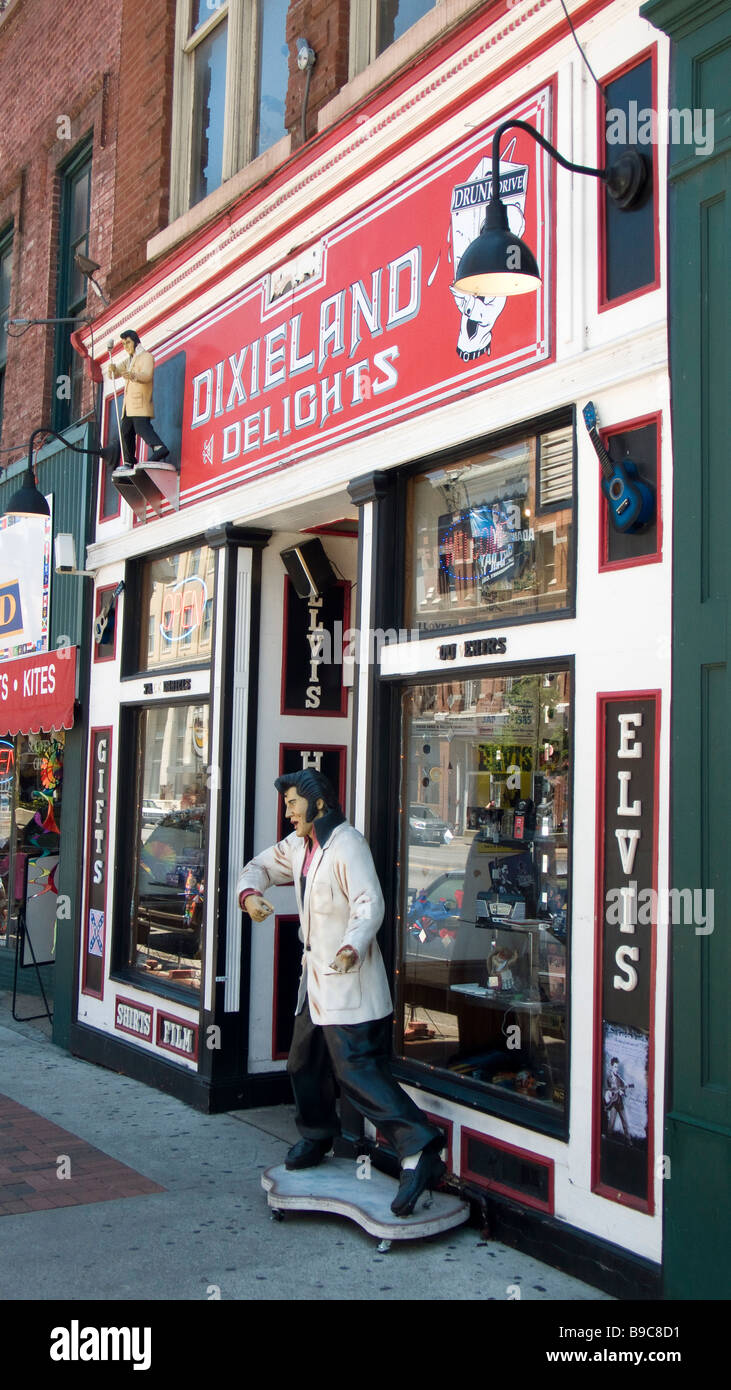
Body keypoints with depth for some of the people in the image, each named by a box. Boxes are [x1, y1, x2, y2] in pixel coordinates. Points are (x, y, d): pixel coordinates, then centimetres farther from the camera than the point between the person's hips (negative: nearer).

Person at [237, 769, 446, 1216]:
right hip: (316, 977, 10)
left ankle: (419, 1150, -20)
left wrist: (351, 948, -42)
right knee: (305, 1062, 20)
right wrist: (250, 894, 2)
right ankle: (317, 1138, 40)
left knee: (356, 1068, -17)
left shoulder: (347, 844, -17)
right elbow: (261, 866, 25)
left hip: (348, 980, -10)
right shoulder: (299, 846, 13)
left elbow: (370, 904, -25)